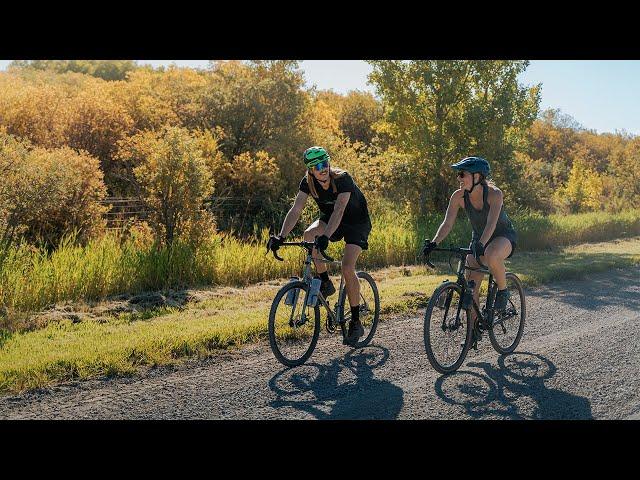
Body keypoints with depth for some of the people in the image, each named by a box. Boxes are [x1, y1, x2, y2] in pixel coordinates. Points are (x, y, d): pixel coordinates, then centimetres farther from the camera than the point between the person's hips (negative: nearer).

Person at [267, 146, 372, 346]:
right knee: (309, 234, -29)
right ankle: (325, 283, -9)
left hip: (357, 222, -5)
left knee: (347, 267, -22)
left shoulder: (342, 179, -29)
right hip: (329, 218, 5)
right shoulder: (308, 182, -15)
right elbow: (295, 211, -23)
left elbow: (339, 211, -42)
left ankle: (356, 322, -7)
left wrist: (326, 236, -57)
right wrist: (281, 236, -37)